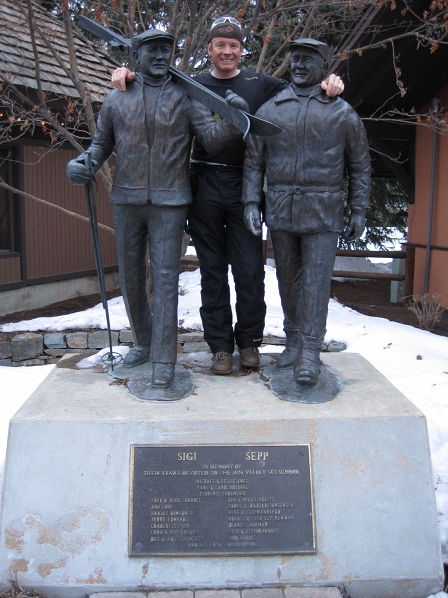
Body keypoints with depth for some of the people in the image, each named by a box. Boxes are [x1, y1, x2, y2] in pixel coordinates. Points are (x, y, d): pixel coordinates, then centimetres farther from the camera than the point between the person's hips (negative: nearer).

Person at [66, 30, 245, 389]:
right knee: (131, 276, 11)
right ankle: (144, 342, 30)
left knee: (165, 278, -6)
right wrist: (84, 163, -5)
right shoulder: (118, 99, 7)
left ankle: (164, 359, -1)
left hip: (169, 203, -3)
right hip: (126, 201, 3)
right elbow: (102, 143, 15)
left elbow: (212, 137, -6)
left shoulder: (186, 96, 2)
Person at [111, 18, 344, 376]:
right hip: (205, 188, 1)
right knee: (212, 271, 6)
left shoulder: (260, 85, 10)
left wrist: (328, 85, -11)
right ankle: (220, 344, 17)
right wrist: (127, 75, -2)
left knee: (249, 269, 1)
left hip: (245, 187, 0)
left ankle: (249, 340, 19)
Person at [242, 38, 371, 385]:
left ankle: (311, 351, 2)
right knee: (288, 278, 11)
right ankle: (293, 342, 24)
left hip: (322, 212, -2)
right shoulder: (269, 111, 7)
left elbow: (360, 166, 6)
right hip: (280, 210, 3)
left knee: (316, 280, -4)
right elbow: (254, 161, 8)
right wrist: (252, 202, -1)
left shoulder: (343, 113, 3)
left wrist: (359, 211, 0)